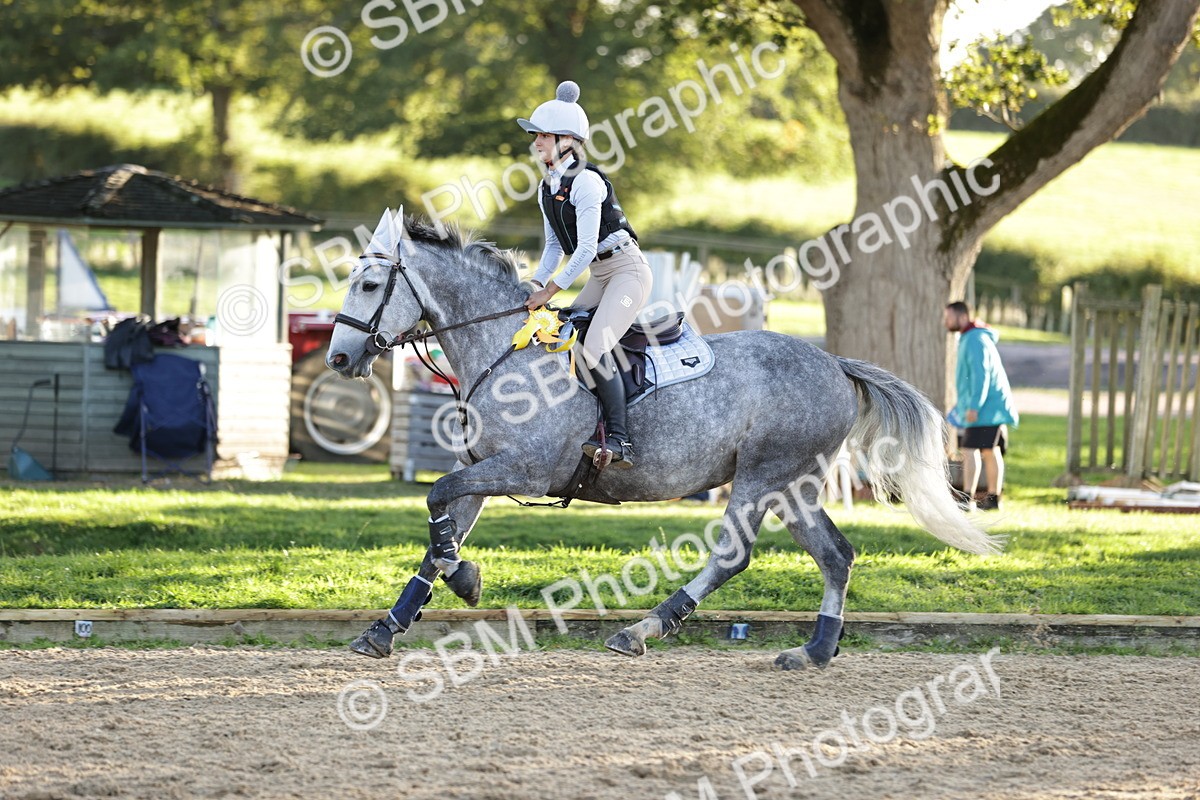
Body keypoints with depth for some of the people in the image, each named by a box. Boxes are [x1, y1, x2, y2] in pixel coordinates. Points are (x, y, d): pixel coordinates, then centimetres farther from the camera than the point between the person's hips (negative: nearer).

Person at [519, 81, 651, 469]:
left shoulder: (586, 182, -19)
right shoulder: (547, 189, 9)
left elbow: (586, 249, -23)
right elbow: (554, 246, 16)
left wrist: (550, 291, -21)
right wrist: (536, 285, 2)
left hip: (627, 269, -10)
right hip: (600, 276, 10)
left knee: (595, 347, -24)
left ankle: (620, 440, -23)